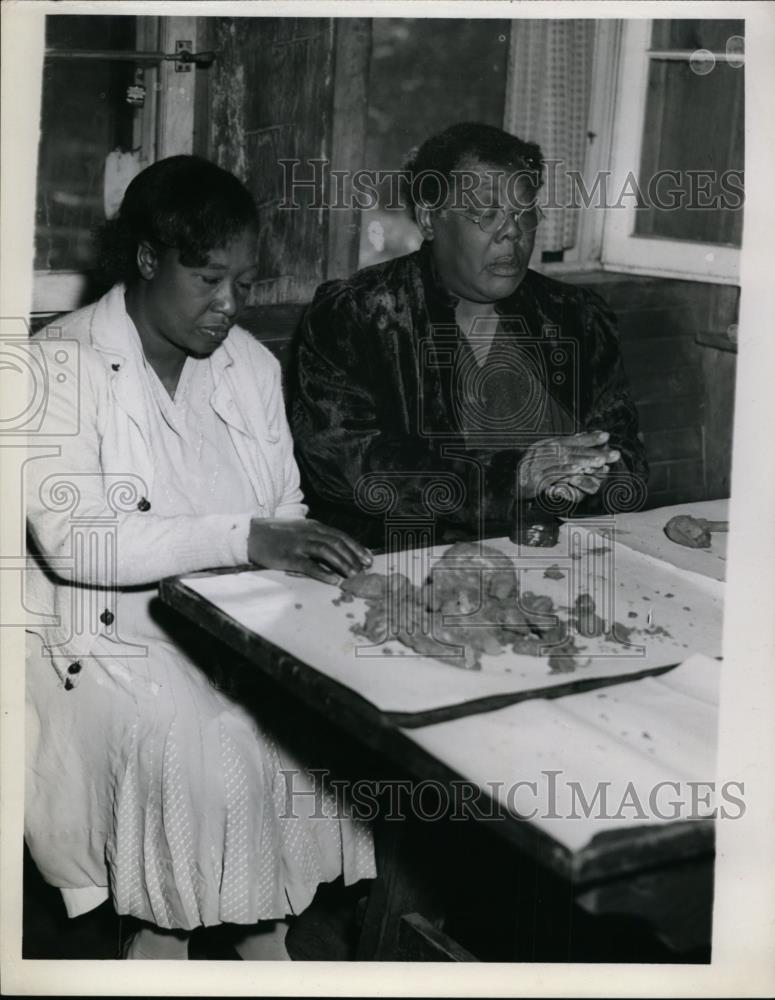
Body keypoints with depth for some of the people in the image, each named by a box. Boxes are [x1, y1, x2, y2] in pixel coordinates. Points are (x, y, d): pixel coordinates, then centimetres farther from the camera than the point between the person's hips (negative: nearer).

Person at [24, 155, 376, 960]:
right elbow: (73, 540, -23)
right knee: (211, 752, -28)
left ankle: (260, 916, -1)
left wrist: (305, 552, -14)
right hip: (110, 638, -5)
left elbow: (284, 512, 10)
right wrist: (244, 539, -30)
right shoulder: (65, 364, -11)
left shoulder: (251, 364, 8)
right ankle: (168, 922, 0)